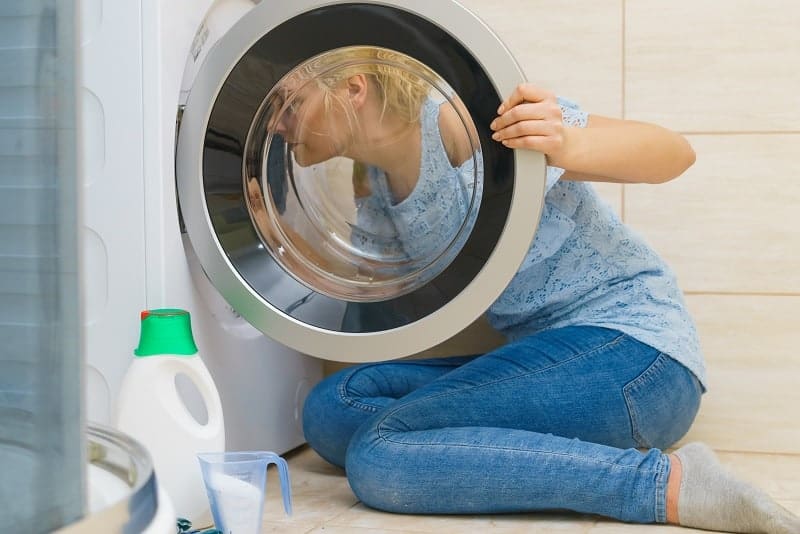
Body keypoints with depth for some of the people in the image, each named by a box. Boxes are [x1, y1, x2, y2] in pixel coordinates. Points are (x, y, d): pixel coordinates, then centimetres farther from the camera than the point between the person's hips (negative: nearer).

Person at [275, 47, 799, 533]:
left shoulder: (463, 119, -15)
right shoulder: (371, 188, 9)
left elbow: (676, 152, -15)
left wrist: (567, 144, -37)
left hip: (631, 349, -8)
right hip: (550, 358, 8)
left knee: (379, 454, -22)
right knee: (332, 409, -8)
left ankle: (669, 481, -21)